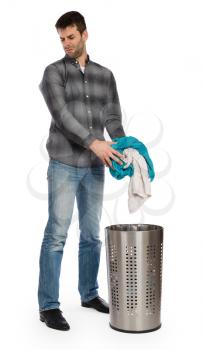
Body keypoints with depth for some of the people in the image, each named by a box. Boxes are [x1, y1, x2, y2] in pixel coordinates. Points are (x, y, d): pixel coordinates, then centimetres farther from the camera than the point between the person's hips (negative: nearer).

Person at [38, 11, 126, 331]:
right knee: (56, 235, -5)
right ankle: (48, 306, 3)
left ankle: (89, 293, 27)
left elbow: (113, 119, 8)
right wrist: (93, 143, -24)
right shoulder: (54, 72, 0)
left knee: (92, 234, 11)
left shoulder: (105, 75, 13)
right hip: (64, 165, -4)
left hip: (94, 168, 4)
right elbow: (61, 115, -14)